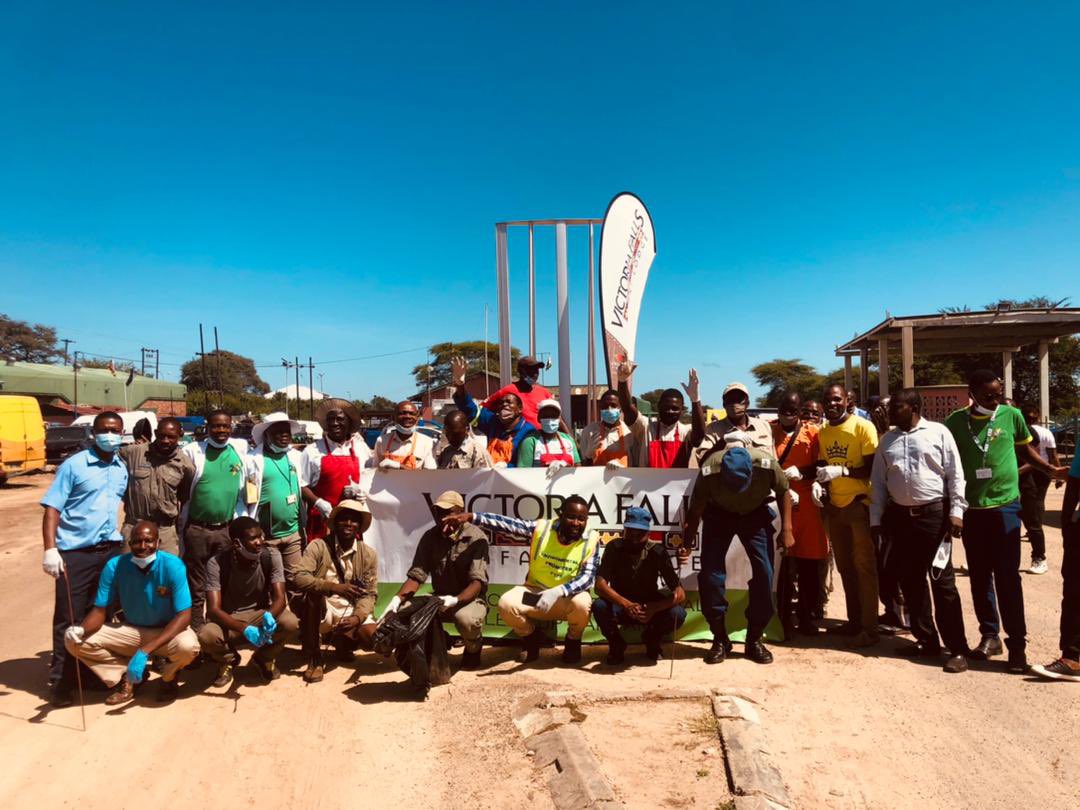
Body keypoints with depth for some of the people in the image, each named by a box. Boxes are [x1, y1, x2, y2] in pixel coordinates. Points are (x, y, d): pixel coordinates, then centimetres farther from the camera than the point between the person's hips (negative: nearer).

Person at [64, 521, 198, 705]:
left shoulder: (172, 566, -25)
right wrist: (81, 630, -34)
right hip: (131, 630, 3)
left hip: (167, 630, -3)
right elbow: (99, 610, -10)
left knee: (187, 646, -36)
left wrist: (145, 650, -36)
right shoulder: (114, 566, -16)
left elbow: (184, 616, -27)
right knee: (75, 641, -15)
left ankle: (168, 677, 2)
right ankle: (127, 676, 5)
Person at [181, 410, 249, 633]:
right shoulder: (193, 451, -4)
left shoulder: (241, 450, 2)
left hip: (226, 529, 2)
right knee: (196, 587, 7)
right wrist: (182, 524, -2)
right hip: (196, 529, -2)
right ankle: (195, 632, 17)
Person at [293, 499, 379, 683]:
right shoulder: (318, 546, -8)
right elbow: (300, 578, -22)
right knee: (314, 593, -34)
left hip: (350, 614, 2)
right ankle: (314, 659, -17)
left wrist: (357, 617, -23)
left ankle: (343, 643, 14)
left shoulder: (369, 555, -1)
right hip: (321, 613, -2)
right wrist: (336, 587, -34)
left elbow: (369, 594, -2)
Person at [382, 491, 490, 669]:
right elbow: (416, 575, -6)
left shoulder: (476, 538, -14)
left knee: (466, 619, -38)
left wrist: (455, 600, -39)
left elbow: (478, 582, -21)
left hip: (470, 598, -4)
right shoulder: (430, 537, -1)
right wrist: (398, 598, -23)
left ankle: (473, 648, 0)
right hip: (439, 597, 4)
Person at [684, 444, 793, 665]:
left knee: (764, 571, -10)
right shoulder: (709, 471, -34)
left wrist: (786, 530, -13)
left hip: (756, 514, 1)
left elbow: (783, 492, -11)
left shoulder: (767, 464, -33)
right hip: (719, 514, -1)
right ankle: (720, 640, 5)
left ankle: (755, 640, 6)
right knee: (710, 572, -11)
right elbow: (694, 511, -19)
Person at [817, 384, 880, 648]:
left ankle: (869, 628, 5)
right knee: (845, 566, 13)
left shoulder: (863, 426, -10)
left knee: (864, 566, -2)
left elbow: (873, 468, -13)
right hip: (834, 506, 6)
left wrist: (841, 471, -22)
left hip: (859, 504, -6)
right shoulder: (823, 432, 9)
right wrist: (820, 481, 1)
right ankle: (853, 621, 24)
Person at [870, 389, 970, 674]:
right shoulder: (886, 441, 12)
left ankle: (957, 649, 2)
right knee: (910, 582, 9)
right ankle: (926, 640, 22)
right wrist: (876, 520, 8)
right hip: (900, 517, 5)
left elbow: (955, 474, -3)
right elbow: (878, 482, 12)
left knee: (942, 582, -4)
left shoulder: (938, 432, 0)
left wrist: (956, 511, -9)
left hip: (934, 514, -5)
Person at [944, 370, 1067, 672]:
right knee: (979, 576, 10)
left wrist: (1052, 470, 0)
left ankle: (1017, 643, 6)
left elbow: (1026, 449, 14)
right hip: (971, 508, 2)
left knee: (1007, 577, -2)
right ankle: (990, 635, 23)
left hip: (1005, 505, -1)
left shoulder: (1011, 415, -3)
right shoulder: (955, 421, -3)